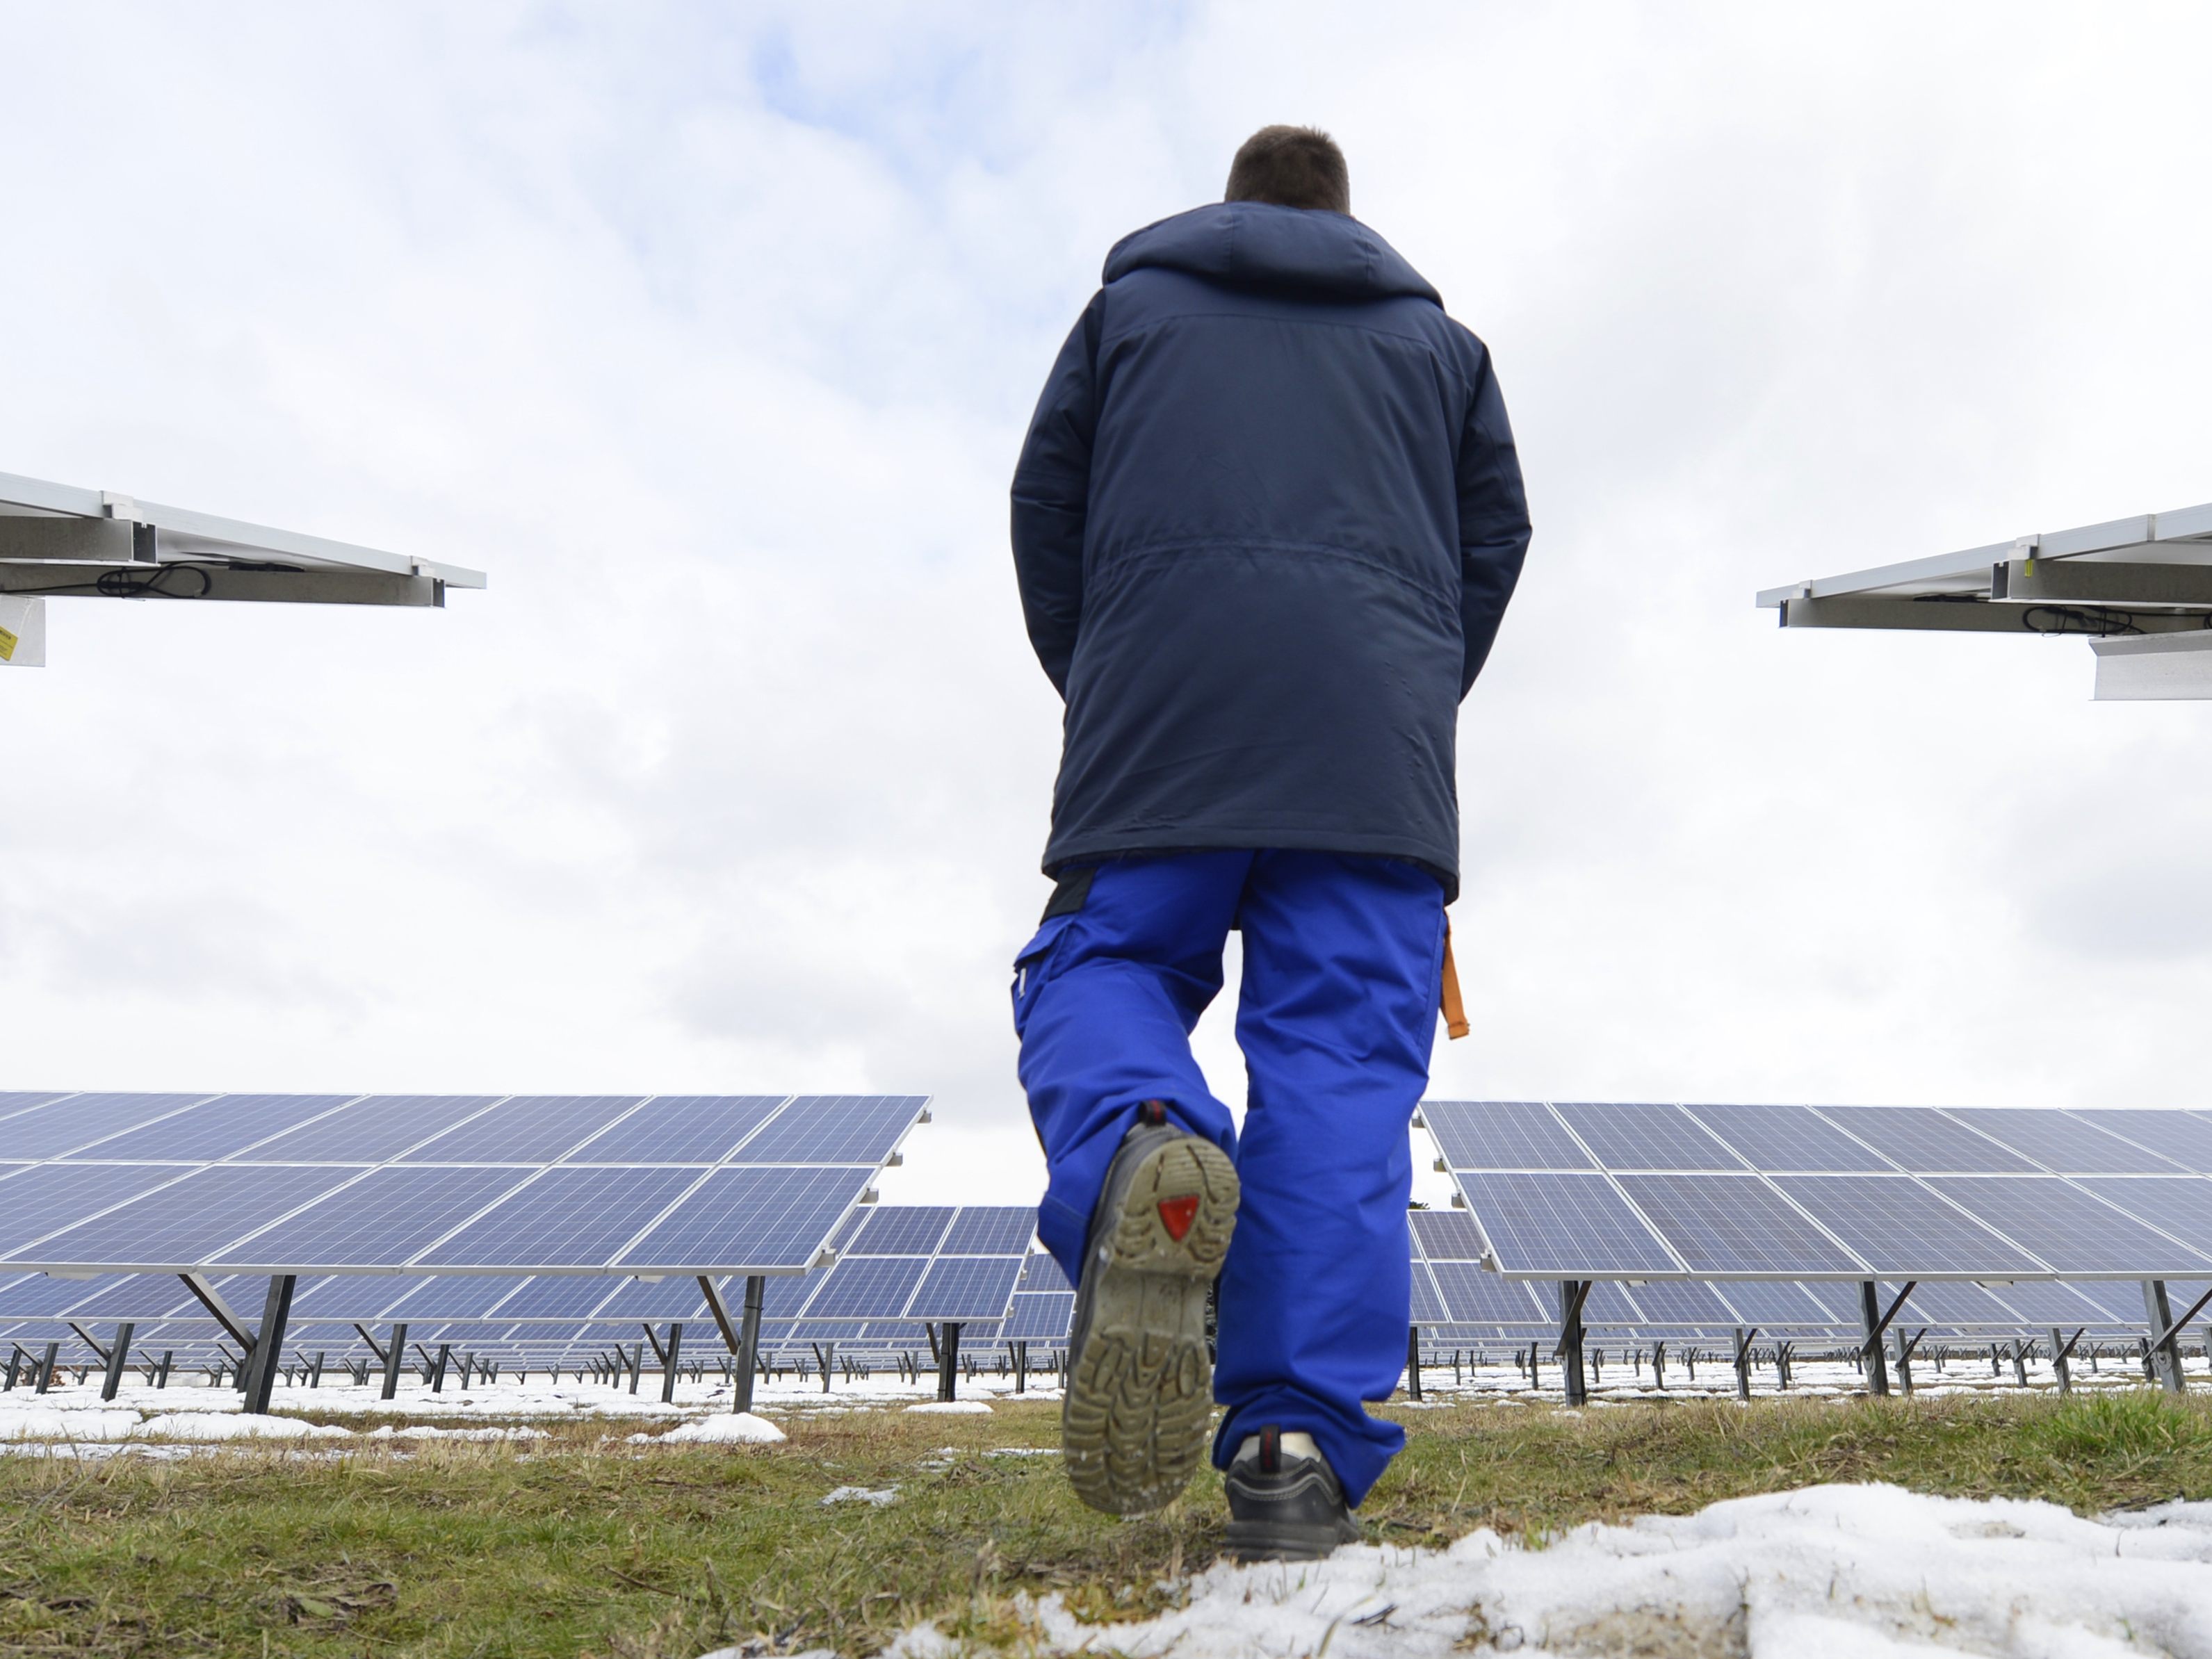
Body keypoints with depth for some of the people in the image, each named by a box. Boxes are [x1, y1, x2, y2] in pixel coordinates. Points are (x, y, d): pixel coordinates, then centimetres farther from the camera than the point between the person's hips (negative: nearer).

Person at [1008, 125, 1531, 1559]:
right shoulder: (1435, 335, 28)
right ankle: (1302, 1445, -16)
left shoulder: (1133, 299, 25)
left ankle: (1140, 1152, -34)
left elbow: (1045, 499, 16)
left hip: (1159, 697, 0)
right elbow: (1497, 534, 18)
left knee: (1099, 968, 5)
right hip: (1375, 727, 1)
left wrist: (1096, 693, 24)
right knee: (1342, 1052, -5)